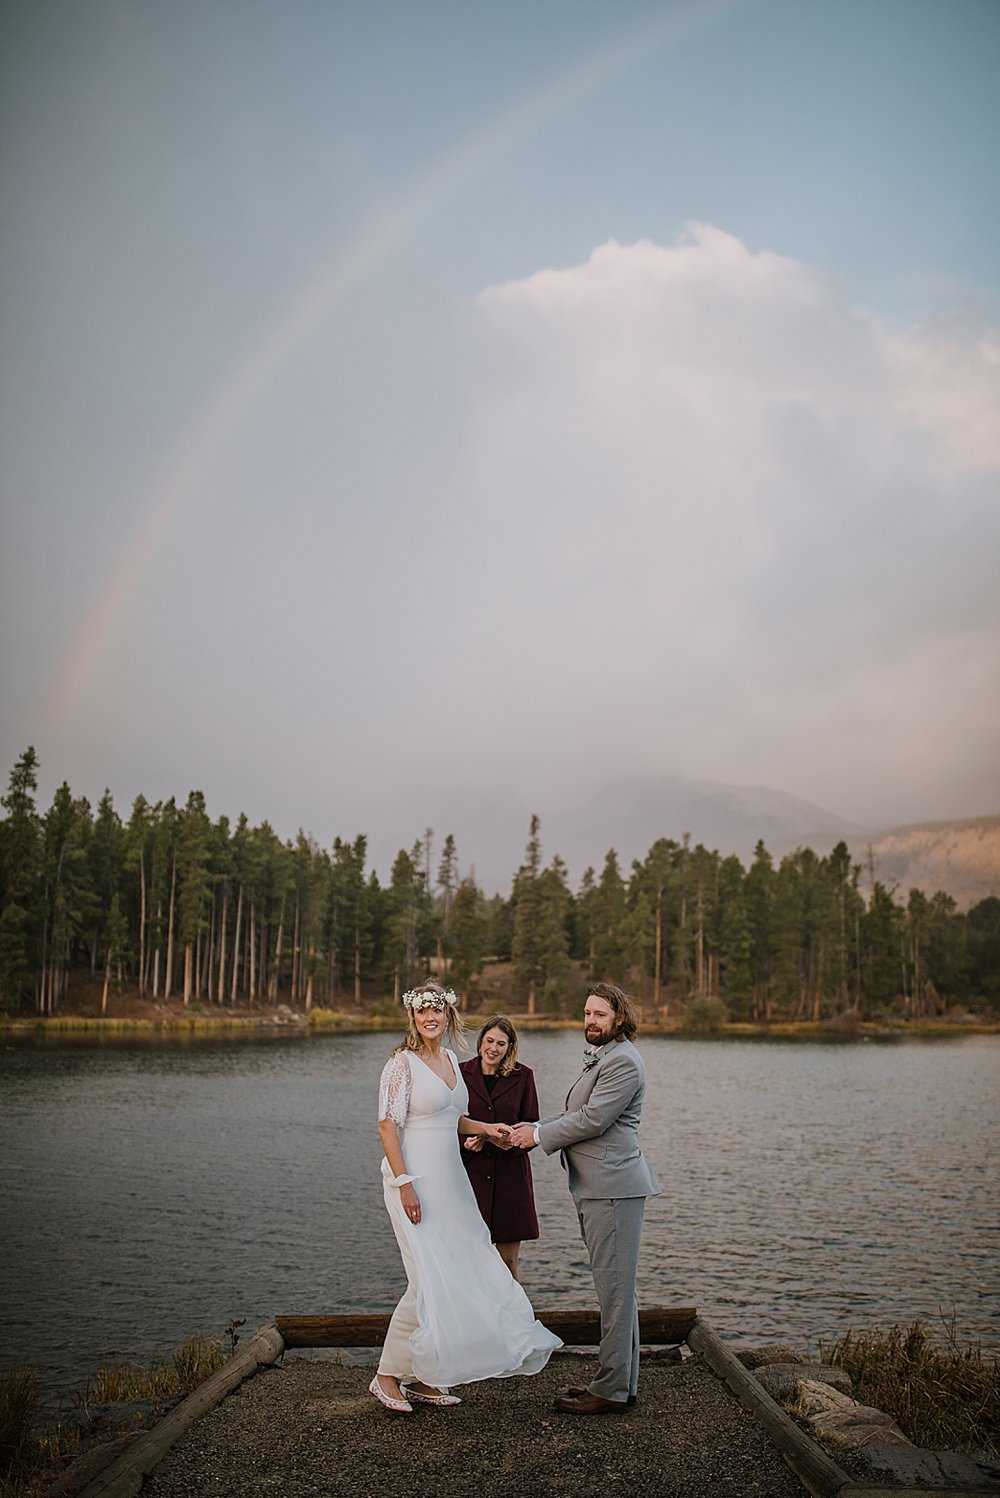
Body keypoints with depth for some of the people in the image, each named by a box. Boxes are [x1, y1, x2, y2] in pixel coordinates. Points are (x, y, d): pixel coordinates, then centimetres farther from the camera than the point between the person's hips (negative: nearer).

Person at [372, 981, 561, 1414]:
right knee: (428, 1282, -9)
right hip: (415, 1180, -8)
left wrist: (486, 1128, 5)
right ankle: (388, 1376, 10)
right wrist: (404, 1183, -20)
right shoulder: (403, 1061, -11)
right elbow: (387, 1124, -15)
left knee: (459, 1276, 8)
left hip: (449, 1181, 8)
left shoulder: (451, 1059, 12)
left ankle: (422, 1377, 21)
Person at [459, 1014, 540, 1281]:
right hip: (471, 1171, 0)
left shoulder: (523, 1076, 3)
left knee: (508, 1260, 5)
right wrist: (466, 1141, -13)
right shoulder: (461, 1073, 3)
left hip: (510, 1173, 0)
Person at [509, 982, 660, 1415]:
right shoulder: (599, 1058, 19)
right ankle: (621, 1380, 23)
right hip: (597, 1188, 11)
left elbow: (591, 1120, -19)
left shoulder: (623, 1061, -14)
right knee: (615, 1288, 15)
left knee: (614, 1288, -4)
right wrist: (536, 1128, 6)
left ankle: (611, 1389, 3)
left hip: (613, 1187, -11)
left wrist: (539, 1135, -9)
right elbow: (573, 1114, 21)